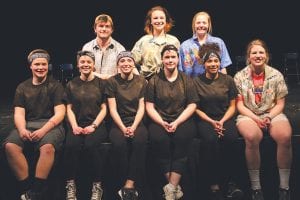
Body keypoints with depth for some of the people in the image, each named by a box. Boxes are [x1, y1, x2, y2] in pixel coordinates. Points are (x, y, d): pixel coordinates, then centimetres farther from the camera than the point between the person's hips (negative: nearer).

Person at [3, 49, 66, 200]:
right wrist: (22, 130, -15)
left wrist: (43, 130, -18)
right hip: (27, 125, 3)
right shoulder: (22, 87, 16)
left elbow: (59, 113, -2)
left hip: (50, 125, -3)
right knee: (10, 146, -28)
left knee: (47, 147, -37)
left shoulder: (55, 86, 7)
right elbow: (18, 114, 8)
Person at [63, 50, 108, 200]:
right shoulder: (71, 85, 13)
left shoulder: (100, 83, 8)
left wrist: (93, 126, -10)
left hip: (97, 124, -2)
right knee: (71, 145, -31)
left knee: (91, 144, -33)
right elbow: (69, 109, 9)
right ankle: (70, 185, -17)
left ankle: (97, 186, -20)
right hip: (77, 125, 2)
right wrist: (74, 126, -8)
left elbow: (104, 108, 3)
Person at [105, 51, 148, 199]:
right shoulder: (112, 81, 3)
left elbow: (141, 107, 2)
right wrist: (123, 128, -16)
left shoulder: (141, 81, 7)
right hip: (118, 123, -1)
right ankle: (131, 186, -20)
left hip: (137, 122, 1)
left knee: (140, 141, -33)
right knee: (119, 143, -33)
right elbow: (112, 109, -2)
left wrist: (133, 127, -14)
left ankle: (128, 186, -28)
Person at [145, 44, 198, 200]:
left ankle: (171, 187, -27)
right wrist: (162, 123, -12)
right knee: (158, 138, -32)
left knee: (182, 137, -32)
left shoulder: (186, 80, 11)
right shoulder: (154, 81, 10)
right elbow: (149, 106, 4)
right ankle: (176, 186, -19)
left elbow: (192, 105, 4)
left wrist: (177, 123, -11)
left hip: (182, 120, 0)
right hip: (159, 121, 0)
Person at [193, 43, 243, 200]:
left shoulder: (228, 80, 7)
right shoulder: (197, 82, 2)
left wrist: (222, 122, -9)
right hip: (205, 119, -1)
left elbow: (232, 106, 8)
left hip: (225, 118, 1)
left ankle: (230, 182, -20)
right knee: (211, 140, -33)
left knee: (230, 138, -32)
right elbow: (196, 108, 3)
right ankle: (214, 185, -24)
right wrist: (212, 122, -10)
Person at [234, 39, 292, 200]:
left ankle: (284, 187, -18)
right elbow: (239, 105, 1)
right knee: (252, 137, -37)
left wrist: (269, 117, -12)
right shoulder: (240, 76, 3)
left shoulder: (276, 75, 6)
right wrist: (256, 119, -14)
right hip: (248, 115, -1)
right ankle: (255, 187, -22)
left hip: (273, 114, 2)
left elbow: (280, 103, 6)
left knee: (285, 136, -32)